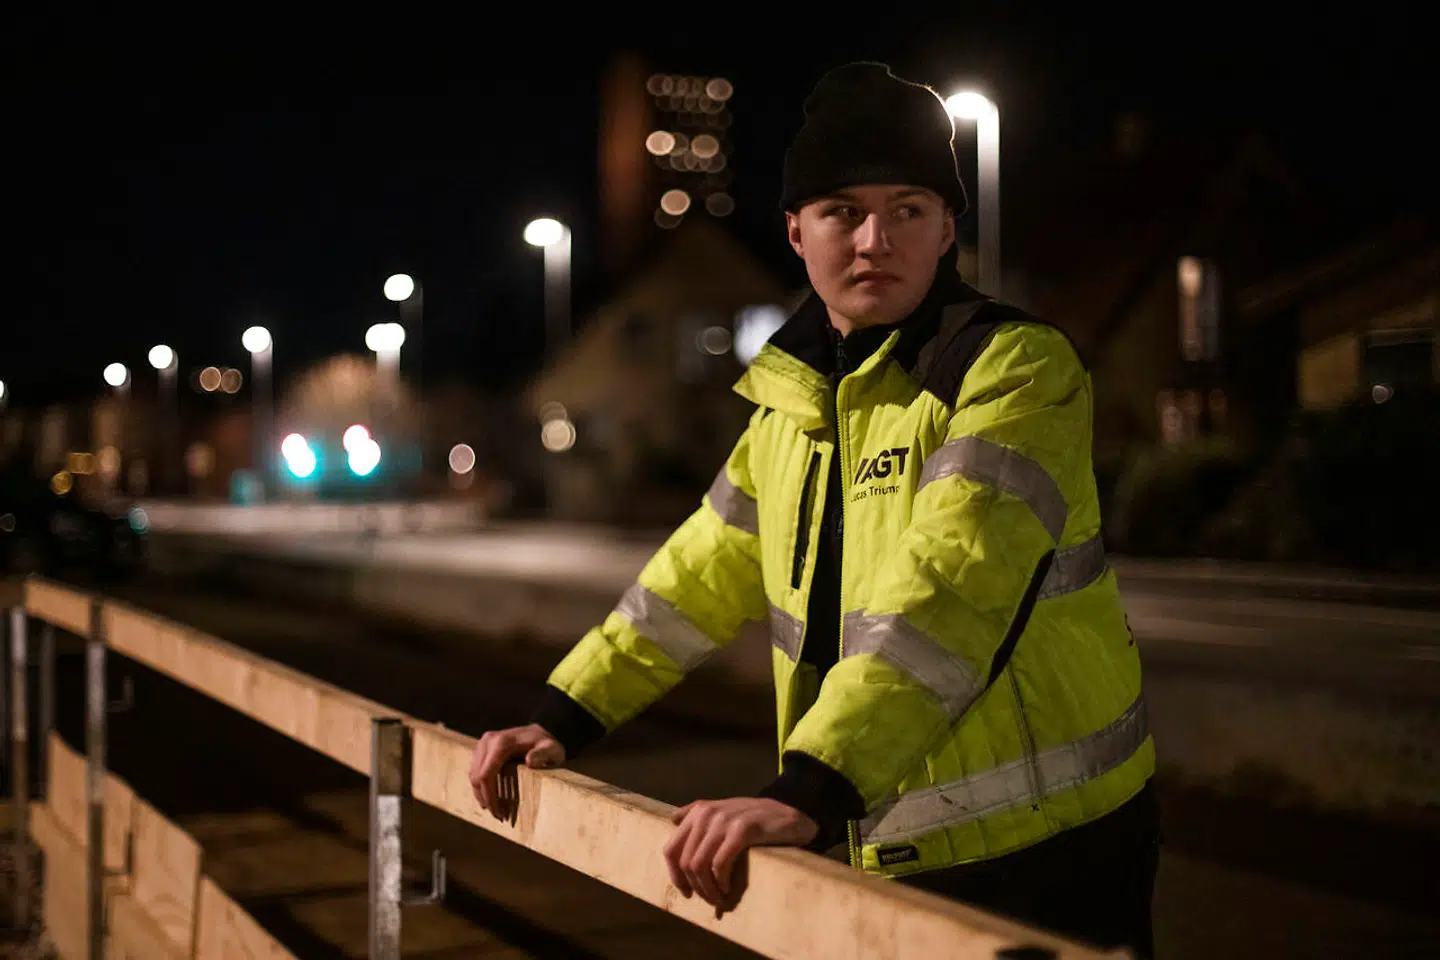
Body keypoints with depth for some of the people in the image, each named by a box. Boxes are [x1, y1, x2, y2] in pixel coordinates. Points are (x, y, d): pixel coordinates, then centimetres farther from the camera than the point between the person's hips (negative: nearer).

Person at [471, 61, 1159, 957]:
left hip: (1043, 851, -6)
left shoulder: (1016, 366, -15)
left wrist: (808, 793, -38)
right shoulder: (792, 399, 8)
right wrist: (566, 716, 10)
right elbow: (703, 572, 16)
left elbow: (946, 588, -29)